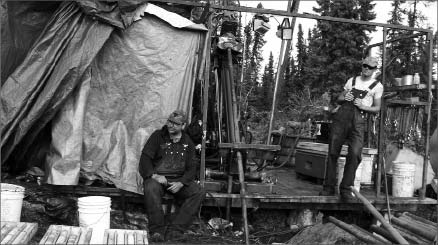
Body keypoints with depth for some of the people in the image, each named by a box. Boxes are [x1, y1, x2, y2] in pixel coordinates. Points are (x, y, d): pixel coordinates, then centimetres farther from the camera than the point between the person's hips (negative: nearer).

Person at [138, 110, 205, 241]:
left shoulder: (187, 142, 10)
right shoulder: (158, 136, 2)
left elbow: (191, 168, 7)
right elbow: (145, 158, -4)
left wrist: (181, 183, -12)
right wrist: (154, 175, -21)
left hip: (178, 180, 3)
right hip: (157, 177, -3)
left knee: (199, 192, -21)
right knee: (151, 189, -37)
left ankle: (175, 229, -21)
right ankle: (157, 230, -22)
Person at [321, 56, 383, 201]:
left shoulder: (377, 86, 13)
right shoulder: (352, 80, 20)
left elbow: (377, 108, 10)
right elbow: (339, 99, 21)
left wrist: (363, 106, -8)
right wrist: (344, 98, -2)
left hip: (358, 120, -2)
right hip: (342, 115, 2)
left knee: (355, 154, -17)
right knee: (333, 152, -1)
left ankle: (346, 189, -5)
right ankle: (329, 187, 8)